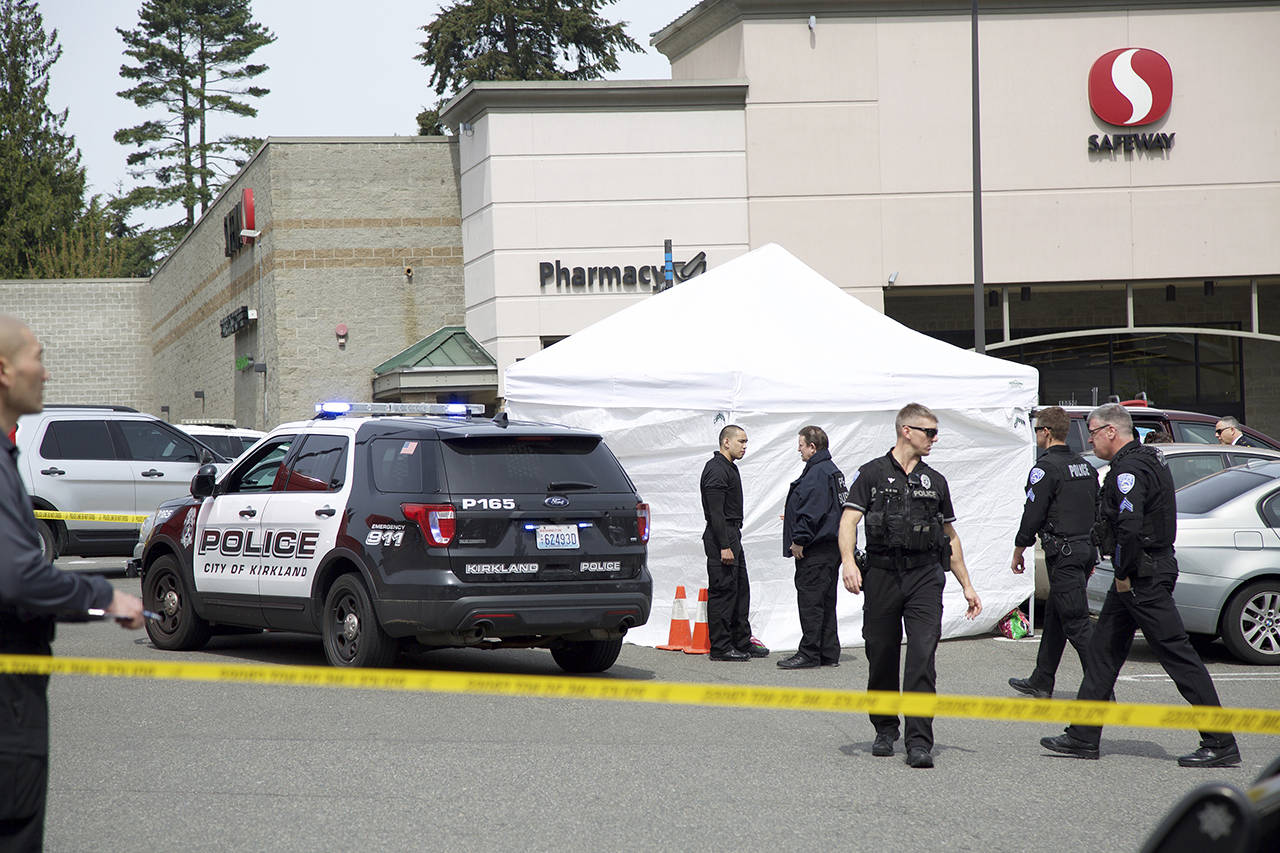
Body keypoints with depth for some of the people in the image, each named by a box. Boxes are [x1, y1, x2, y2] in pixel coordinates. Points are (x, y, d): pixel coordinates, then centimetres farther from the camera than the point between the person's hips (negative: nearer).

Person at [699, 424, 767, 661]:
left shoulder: (729, 468, 18)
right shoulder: (716, 469, -15)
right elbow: (715, 512, -21)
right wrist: (724, 546, -23)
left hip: (732, 536, 11)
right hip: (721, 537, -11)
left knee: (740, 591, 13)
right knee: (722, 591, -7)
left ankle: (742, 642, 19)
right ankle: (720, 648, -4)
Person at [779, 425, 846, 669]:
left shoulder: (817, 473, -15)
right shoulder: (832, 471, 17)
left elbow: (813, 511, -22)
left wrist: (799, 539, -16)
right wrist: (794, 520, 28)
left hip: (816, 549, -11)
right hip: (831, 546, 11)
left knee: (810, 600, -8)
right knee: (825, 602, 12)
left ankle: (809, 654, -7)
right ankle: (829, 653, 15)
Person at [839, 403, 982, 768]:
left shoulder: (935, 481, 15)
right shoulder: (872, 474, 3)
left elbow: (950, 537, 21)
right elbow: (849, 520, -7)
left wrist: (966, 586, 19)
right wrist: (848, 561, -24)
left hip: (925, 577, 2)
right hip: (882, 574, -2)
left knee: (922, 658, -10)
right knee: (882, 657, 6)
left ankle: (919, 742, -13)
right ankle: (885, 730, 26)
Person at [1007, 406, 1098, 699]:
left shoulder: (1046, 468, -13)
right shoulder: (1084, 466, 15)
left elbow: (1033, 514, -14)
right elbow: (1098, 512, 20)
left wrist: (1018, 551, -2)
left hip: (1063, 554, -9)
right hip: (1086, 550, 9)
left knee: (1076, 623, -9)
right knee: (1054, 618, 17)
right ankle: (1041, 683, 25)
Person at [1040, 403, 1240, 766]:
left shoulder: (1129, 469, -18)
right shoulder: (1148, 459, 16)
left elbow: (1129, 528, -28)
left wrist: (1124, 574, -17)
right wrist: (1123, 574, 17)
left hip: (1143, 577, -11)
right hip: (1145, 572, 11)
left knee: (1177, 654, -8)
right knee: (1104, 650, 14)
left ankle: (1221, 744, -6)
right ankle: (1083, 737, 20)